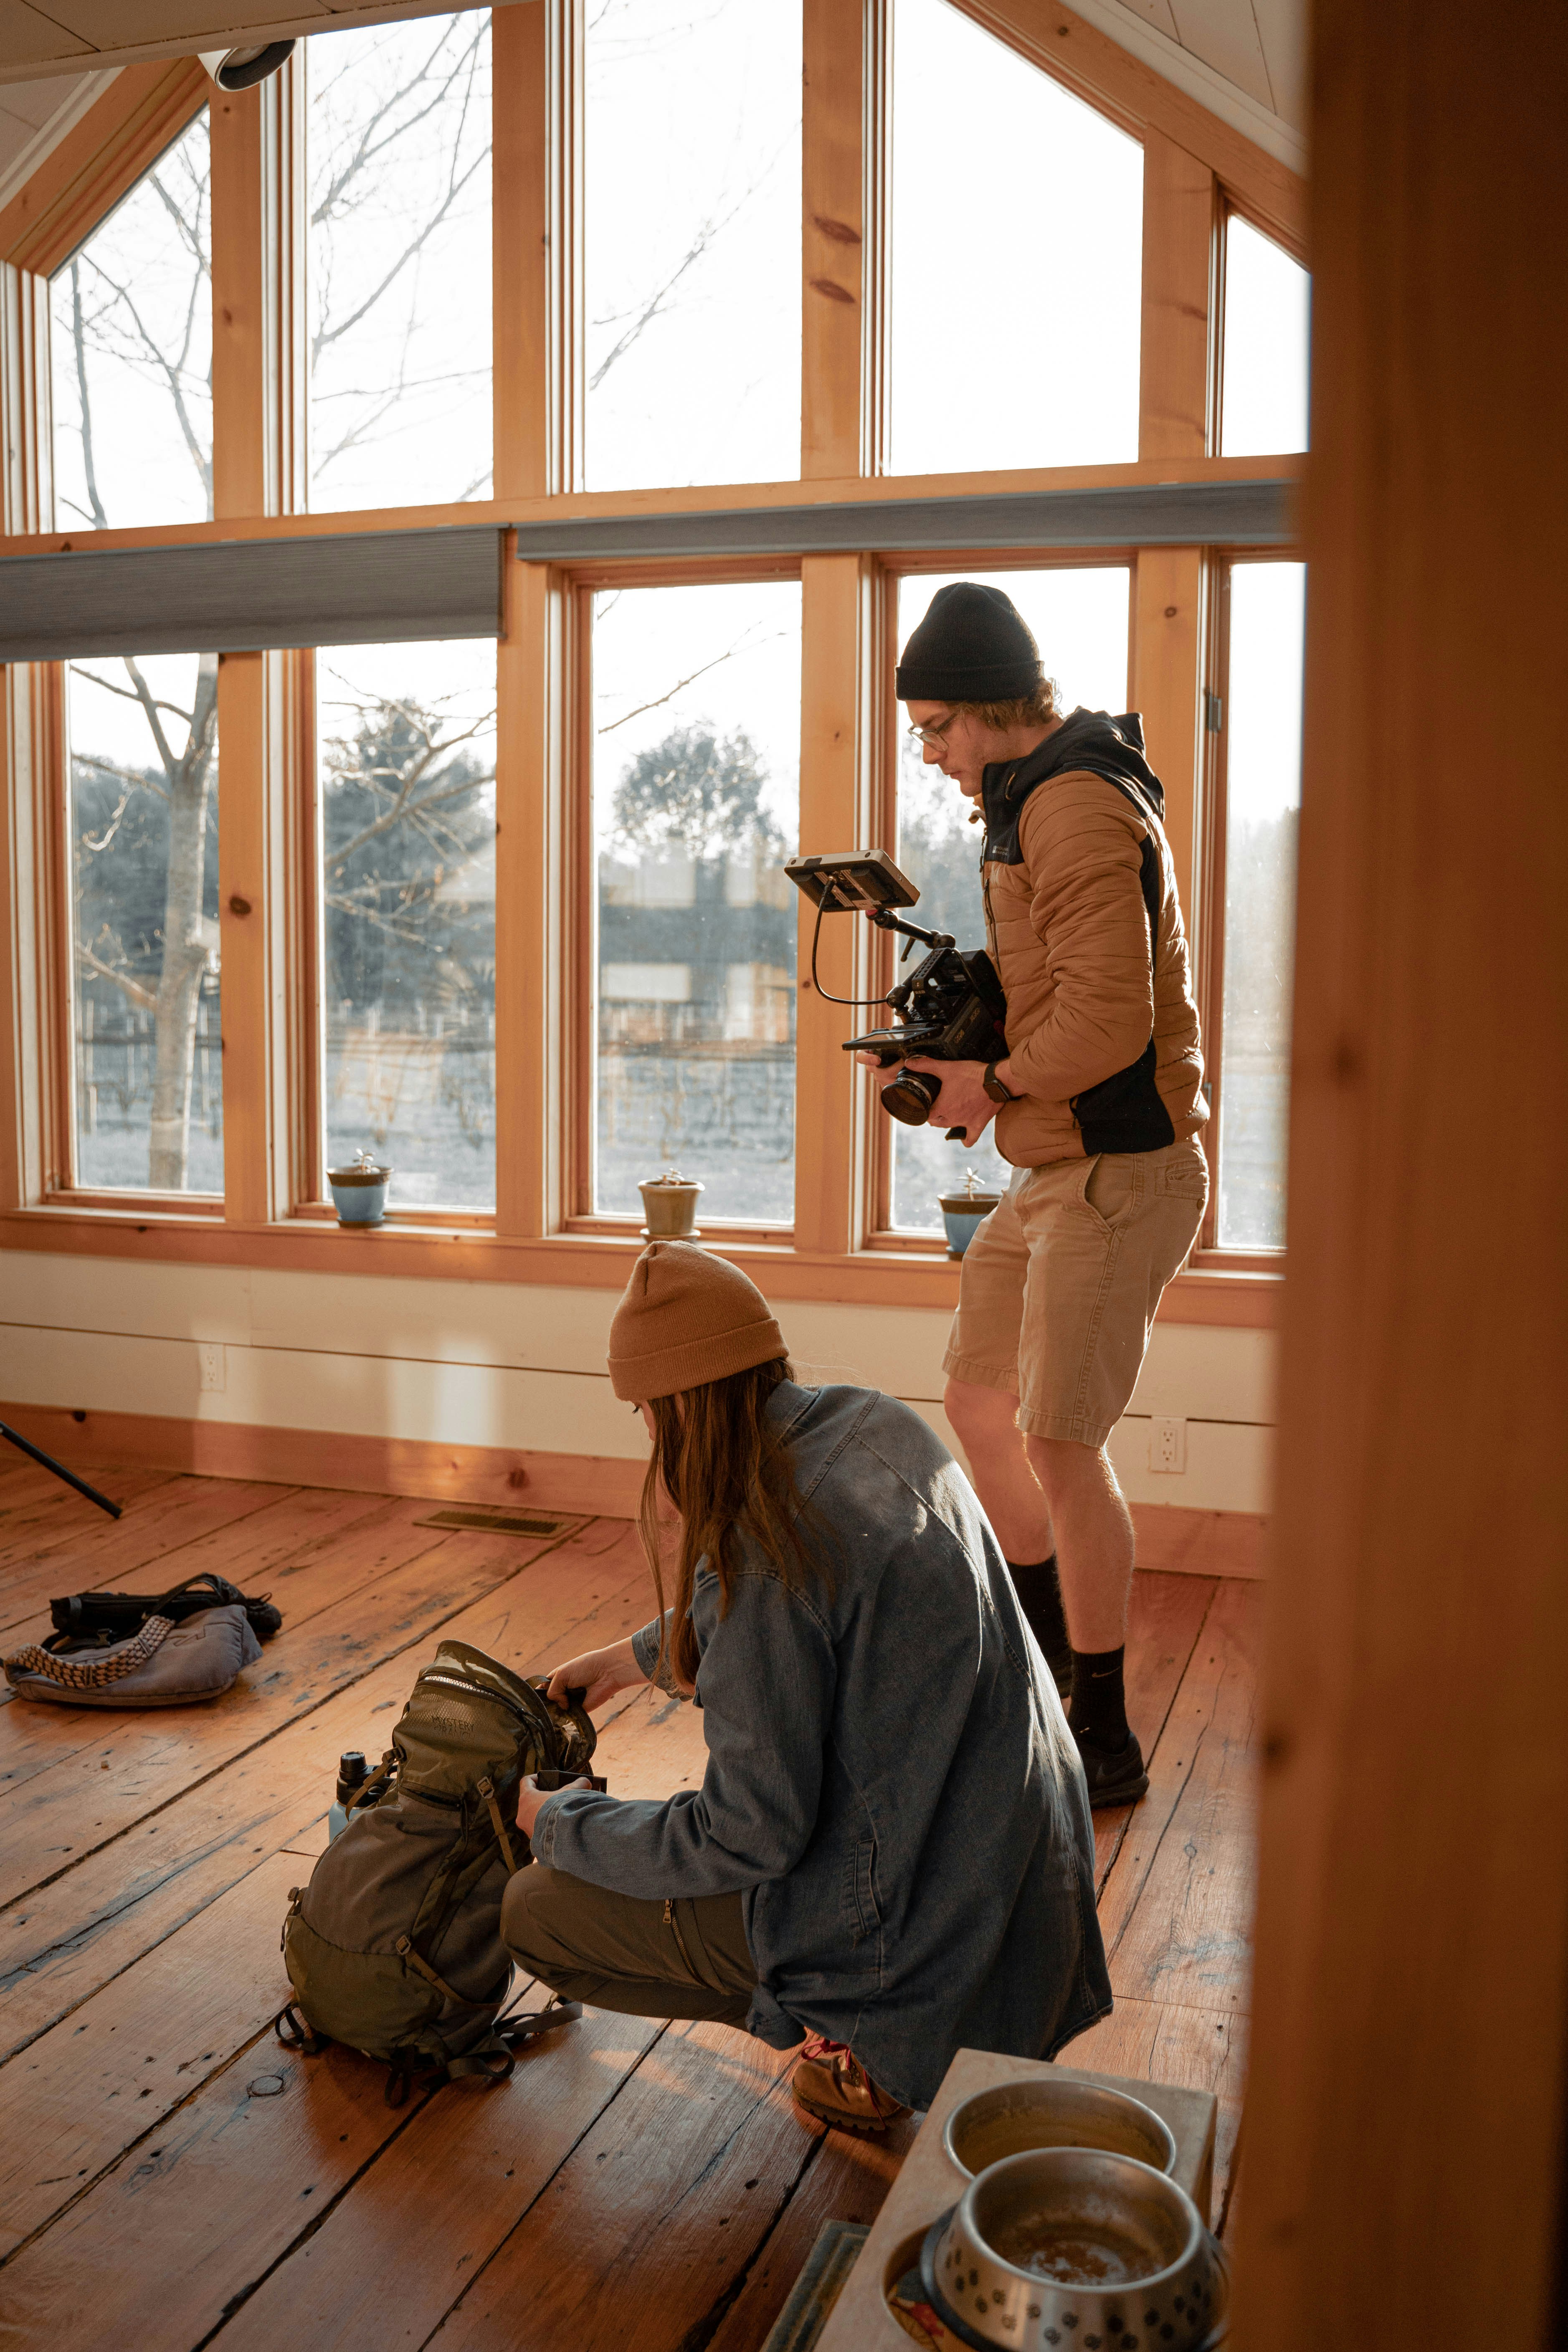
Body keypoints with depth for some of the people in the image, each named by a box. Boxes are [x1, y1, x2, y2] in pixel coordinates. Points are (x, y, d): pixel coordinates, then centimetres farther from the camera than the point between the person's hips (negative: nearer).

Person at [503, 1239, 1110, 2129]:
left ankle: (851, 2037, 3)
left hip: (916, 1917, -8)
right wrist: (650, 1651, 28)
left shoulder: (769, 1546, -26)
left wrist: (562, 1824, -4)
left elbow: (749, 1838, -19)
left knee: (536, 1913, 1)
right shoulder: (878, 1424, -1)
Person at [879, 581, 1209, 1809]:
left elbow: (1105, 1024, -27)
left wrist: (990, 1083, -12)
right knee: (978, 1396, 17)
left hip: (1118, 1174, -11)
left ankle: (1105, 1742, 9)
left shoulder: (1077, 810, -18)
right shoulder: (1041, 798, 16)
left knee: (1061, 1445, -6)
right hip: (1062, 1169, 11)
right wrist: (956, 1042, 8)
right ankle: (1044, 1651, 35)